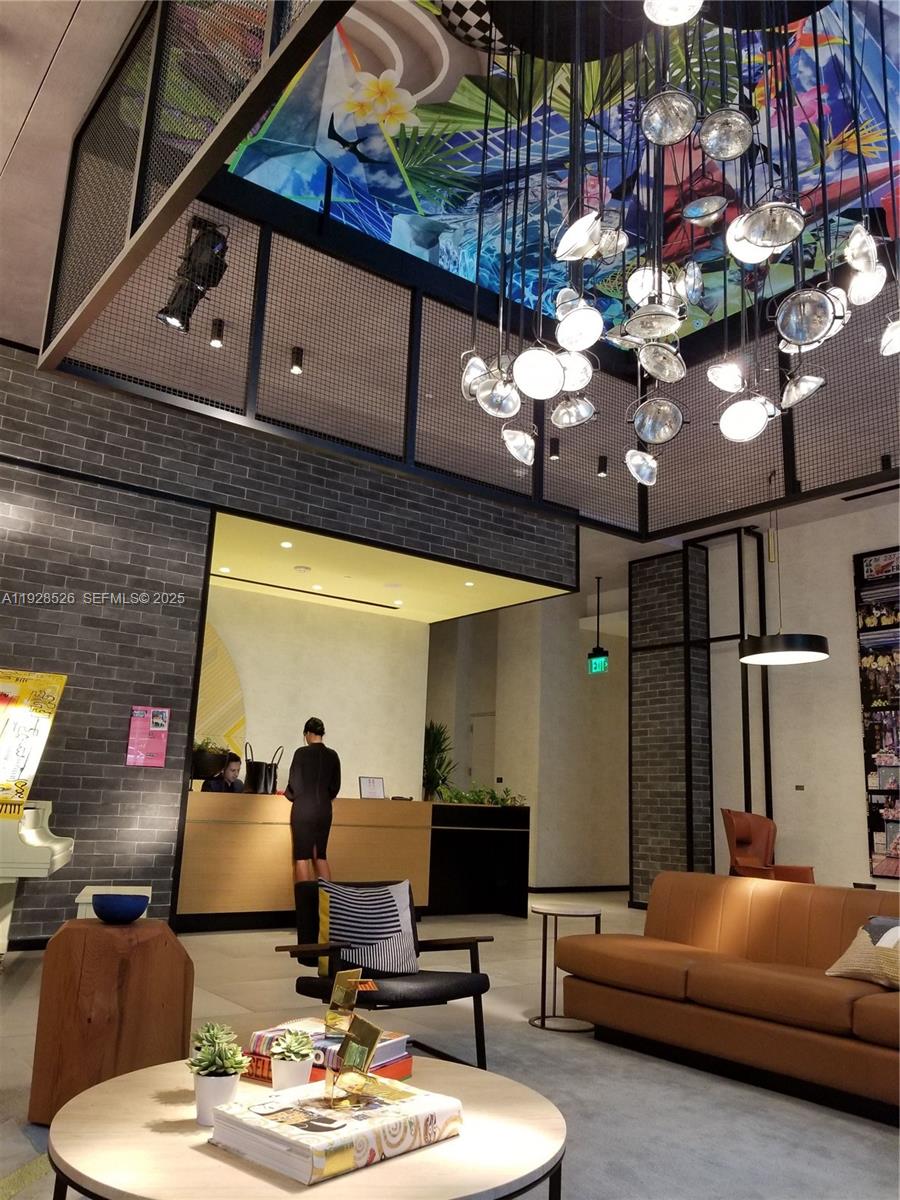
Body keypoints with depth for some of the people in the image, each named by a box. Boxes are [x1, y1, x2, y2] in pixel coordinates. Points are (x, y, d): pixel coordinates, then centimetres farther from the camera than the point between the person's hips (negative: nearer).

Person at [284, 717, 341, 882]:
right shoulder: (332, 755, 5)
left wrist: (288, 795, 15)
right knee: (321, 855, 12)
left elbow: (294, 784, -6)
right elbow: (335, 786, 9)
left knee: (302, 856, 0)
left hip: (304, 808, -4)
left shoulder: (301, 753, -7)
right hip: (324, 809, 4)